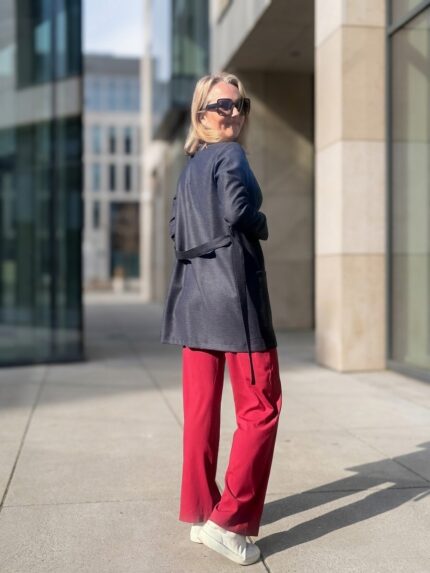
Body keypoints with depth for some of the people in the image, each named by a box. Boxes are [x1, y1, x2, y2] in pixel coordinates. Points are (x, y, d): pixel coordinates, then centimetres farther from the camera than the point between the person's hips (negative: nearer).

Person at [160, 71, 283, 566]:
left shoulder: (189, 166, 18)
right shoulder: (230, 155, -7)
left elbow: (176, 230, 17)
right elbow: (237, 211, -22)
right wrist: (261, 224, -4)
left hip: (196, 297, 8)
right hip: (233, 294, -8)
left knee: (201, 408, 10)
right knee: (260, 407, 0)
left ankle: (200, 511, 19)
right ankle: (230, 520, -2)